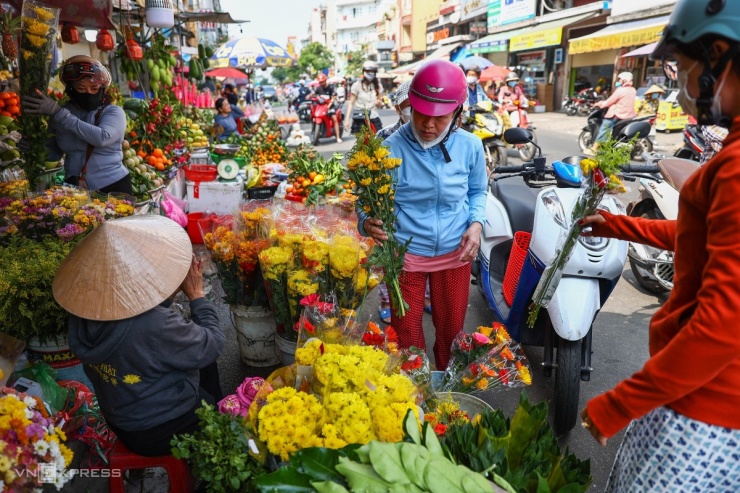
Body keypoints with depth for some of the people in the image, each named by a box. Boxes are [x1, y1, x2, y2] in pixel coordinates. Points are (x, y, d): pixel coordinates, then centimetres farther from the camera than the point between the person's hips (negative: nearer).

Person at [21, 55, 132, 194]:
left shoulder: (114, 112, -7)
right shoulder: (61, 113, 3)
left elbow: (102, 138, -26)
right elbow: (54, 153, 10)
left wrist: (59, 113, -23)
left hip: (113, 185, -3)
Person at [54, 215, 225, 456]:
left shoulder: (81, 313, -16)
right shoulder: (155, 325, -38)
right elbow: (213, 345, -21)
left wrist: (174, 290, -2)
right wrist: (197, 295, -12)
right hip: (165, 431, -6)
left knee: (205, 363, 23)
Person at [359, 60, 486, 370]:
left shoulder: (470, 146, -7)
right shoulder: (392, 149, -18)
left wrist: (477, 223, -8)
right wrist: (368, 223, -37)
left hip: (456, 253, 3)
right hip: (405, 254, -2)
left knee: (451, 328, 21)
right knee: (406, 332, 13)